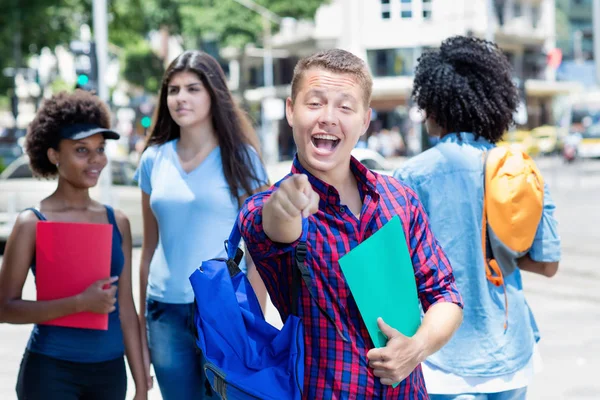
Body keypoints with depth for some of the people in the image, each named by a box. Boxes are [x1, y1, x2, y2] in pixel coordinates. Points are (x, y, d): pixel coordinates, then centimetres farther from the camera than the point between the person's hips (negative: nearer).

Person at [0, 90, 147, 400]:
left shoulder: (117, 222, 5)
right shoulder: (32, 224, -7)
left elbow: (126, 308, 8)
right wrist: (78, 303, -20)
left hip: (110, 371, 4)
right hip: (51, 372, -4)